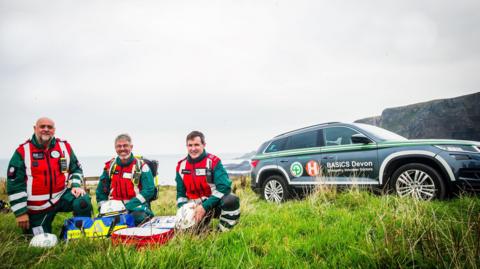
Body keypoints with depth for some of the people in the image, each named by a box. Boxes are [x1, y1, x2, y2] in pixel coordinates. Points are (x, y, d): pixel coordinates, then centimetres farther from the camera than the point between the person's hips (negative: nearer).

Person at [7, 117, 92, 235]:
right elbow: (15, 184, -7)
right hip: (37, 207, -1)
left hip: (63, 196, 2)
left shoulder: (65, 147, 2)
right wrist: (21, 212, -9)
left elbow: (76, 169, 10)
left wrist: (76, 185, -11)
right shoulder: (23, 151, -7)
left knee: (83, 201, -28)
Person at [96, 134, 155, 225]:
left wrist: (128, 206, -17)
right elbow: (101, 190, 19)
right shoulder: (110, 166, 12)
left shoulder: (141, 166, -1)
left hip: (136, 207, -4)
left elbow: (149, 190, -10)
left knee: (140, 217, -35)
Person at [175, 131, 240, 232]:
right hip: (196, 207, 4)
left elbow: (224, 187, -23)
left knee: (231, 200, -36)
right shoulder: (181, 166, 2)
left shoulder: (213, 162, -13)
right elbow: (180, 193, 11)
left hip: (215, 203, -4)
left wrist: (205, 206, -28)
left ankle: (223, 232, -11)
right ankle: (202, 223, 17)